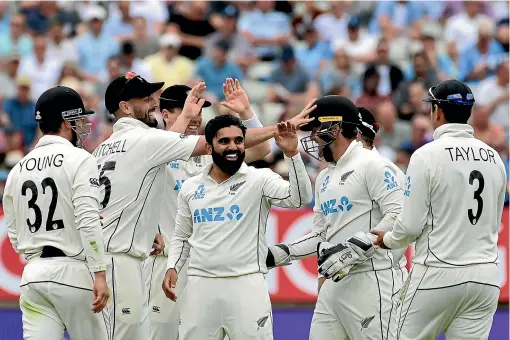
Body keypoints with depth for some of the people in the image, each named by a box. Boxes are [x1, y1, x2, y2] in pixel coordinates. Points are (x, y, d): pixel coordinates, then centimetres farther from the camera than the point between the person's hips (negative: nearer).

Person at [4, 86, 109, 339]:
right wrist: (99, 275, -19)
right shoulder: (79, 160, -6)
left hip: (33, 275, 5)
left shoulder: (18, 169, 12)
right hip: (72, 271, -5)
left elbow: (14, 235, 14)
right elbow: (88, 221, -16)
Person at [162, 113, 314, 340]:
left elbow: (300, 199, -17)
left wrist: (291, 154, -25)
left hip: (246, 285, -4)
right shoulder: (190, 188, 10)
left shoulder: (260, 180, -1)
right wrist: (172, 268, 4)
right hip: (200, 285, 4)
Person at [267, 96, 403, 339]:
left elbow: (398, 217, -17)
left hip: (369, 280, -9)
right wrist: (281, 254, 11)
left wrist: (352, 250, -21)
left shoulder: (372, 165, -7)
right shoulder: (324, 178, 20)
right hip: (334, 282, 9)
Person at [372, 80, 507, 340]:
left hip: (438, 273, -5)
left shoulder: (427, 155, -9)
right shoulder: (494, 158, 8)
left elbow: (411, 225, -9)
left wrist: (388, 240, 11)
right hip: (485, 276, 5)